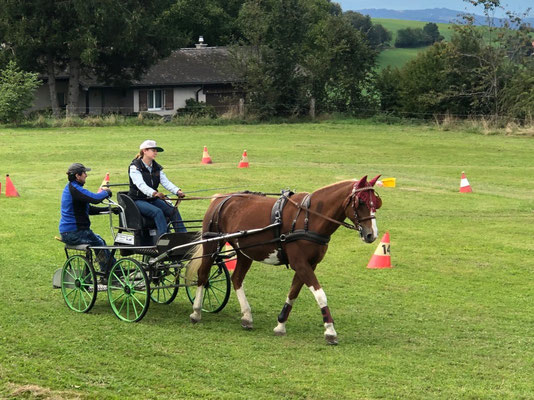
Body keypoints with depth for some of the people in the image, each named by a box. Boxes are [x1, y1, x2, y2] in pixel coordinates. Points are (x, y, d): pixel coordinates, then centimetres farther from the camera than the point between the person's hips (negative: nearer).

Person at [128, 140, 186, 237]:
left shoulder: (157, 168, 11)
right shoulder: (135, 167, -10)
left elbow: (166, 182, -2)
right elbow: (141, 185, -26)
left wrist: (177, 191, -23)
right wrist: (154, 193, -44)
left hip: (153, 200, 6)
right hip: (138, 201, -6)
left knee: (173, 210, -18)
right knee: (158, 212, -32)